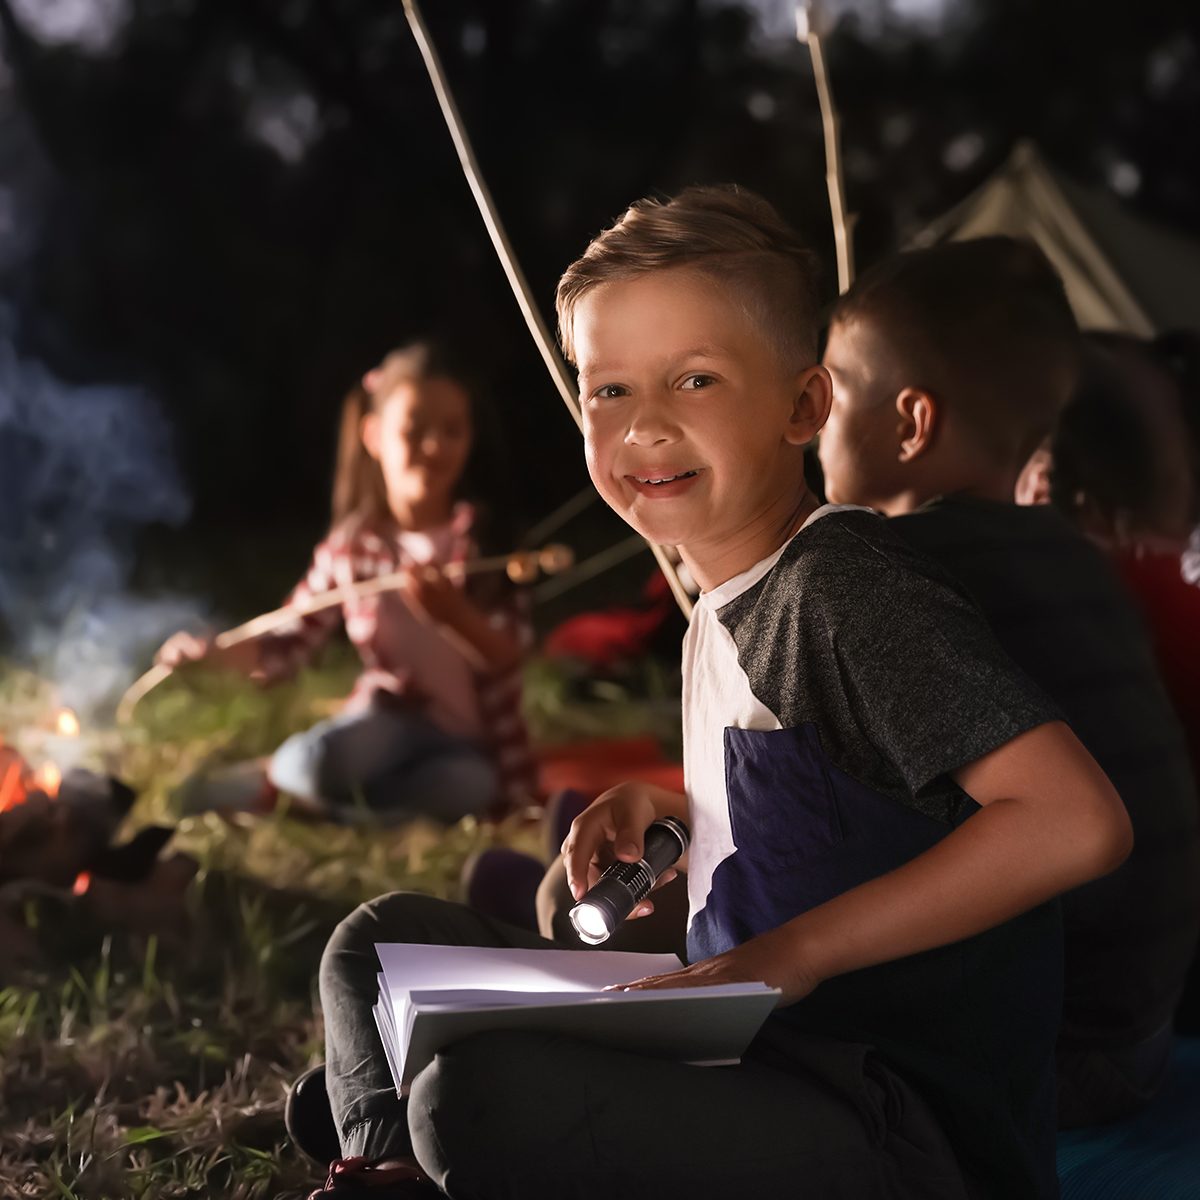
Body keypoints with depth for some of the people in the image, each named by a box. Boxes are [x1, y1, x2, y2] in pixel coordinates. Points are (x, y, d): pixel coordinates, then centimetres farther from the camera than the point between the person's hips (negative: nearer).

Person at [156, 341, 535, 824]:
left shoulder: (483, 536, -2)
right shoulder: (351, 548, 2)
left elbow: (508, 656, -11)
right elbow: (286, 646, 5)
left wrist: (453, 612, -30)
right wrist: (212, 652, -13)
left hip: (472, 746, 1)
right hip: (396, 719, -1)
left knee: (466, 784, -37)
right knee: (314, 760, -36)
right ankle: (281, 773, 1)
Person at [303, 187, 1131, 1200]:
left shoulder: (851, 587, -14)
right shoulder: (728, 603, 12)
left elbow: (1079, 821, -25)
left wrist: (799, 949, -22)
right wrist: (666, 805, 11)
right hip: (743, 1060, 9)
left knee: (487, 1093, -36)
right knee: (384, 941, 14)